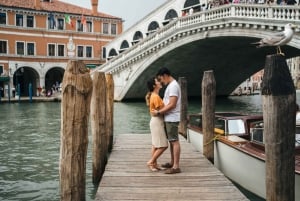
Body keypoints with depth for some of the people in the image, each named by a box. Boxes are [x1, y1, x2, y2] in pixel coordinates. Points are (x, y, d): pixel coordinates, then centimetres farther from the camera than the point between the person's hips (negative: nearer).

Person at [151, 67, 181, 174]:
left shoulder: (173, 86, -16)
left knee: (174, 141, -8)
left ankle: (176, 166, -5)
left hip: (172, 118, -10)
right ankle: (172, 162, 25)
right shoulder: (170, 85, 16)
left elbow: (172, 104, -22)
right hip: (169, 118, 10)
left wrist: (158, 112, -18)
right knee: (171, 141, 15)